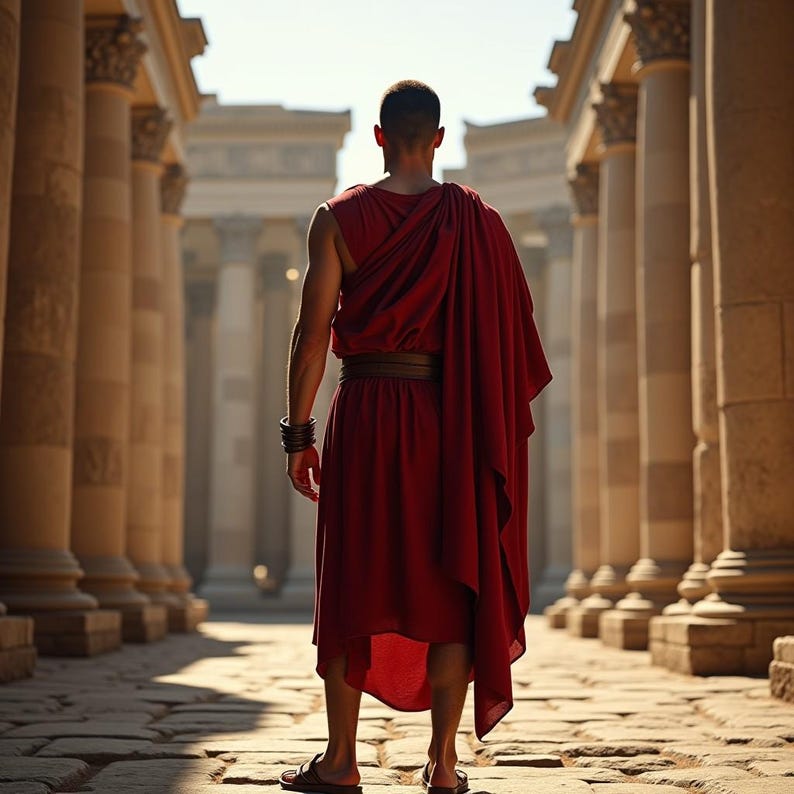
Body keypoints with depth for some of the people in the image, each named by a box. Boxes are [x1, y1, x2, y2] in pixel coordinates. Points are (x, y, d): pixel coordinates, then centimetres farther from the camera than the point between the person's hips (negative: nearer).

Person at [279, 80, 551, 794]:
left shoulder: (339, 217, 1)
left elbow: (313, 333, -3)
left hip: (366, 413, 0)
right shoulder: (476, 219, 4)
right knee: (449, 583, 6)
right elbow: (508, 333, 3)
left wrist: (298, 432, 3)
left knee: (355, 584, 6)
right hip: (451, 415, 1)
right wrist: (498, 429, 11)